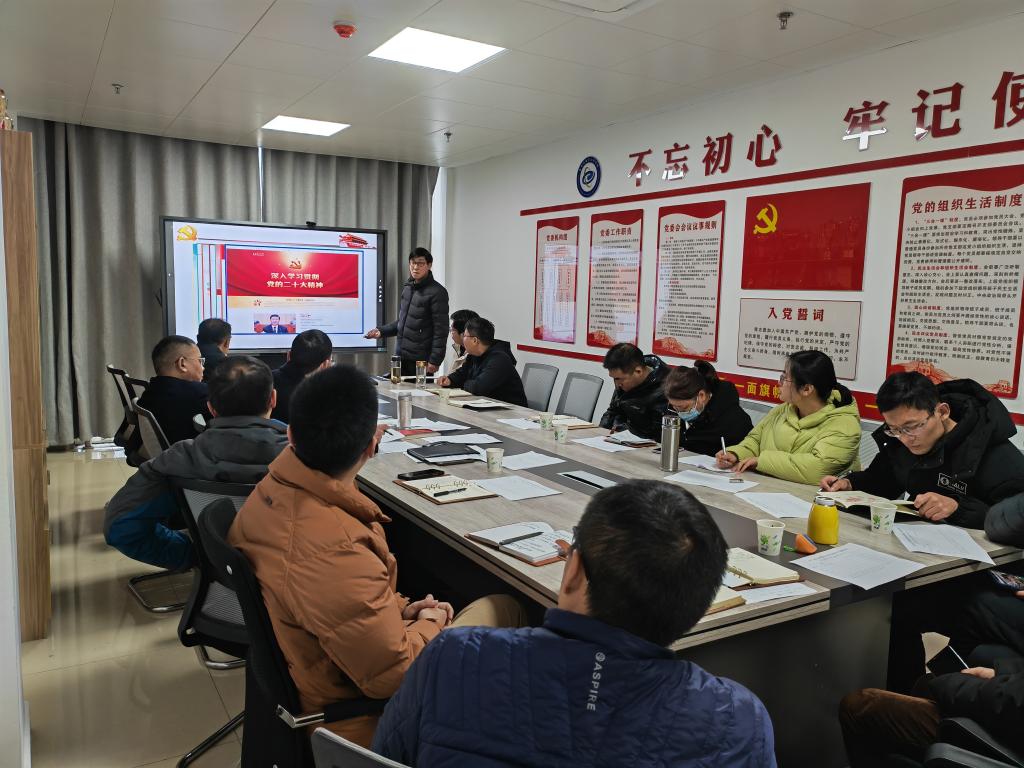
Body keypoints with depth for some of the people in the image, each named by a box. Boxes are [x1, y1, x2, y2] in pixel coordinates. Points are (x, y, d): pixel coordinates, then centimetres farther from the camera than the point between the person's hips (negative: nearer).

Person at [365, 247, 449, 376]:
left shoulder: (437, 292, -9)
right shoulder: (407, 288, 14)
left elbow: (440, 330, -13)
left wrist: (434, 360, -17)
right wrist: (381, 331, 9)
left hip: (421, 360, -7)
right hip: (401, 356, 7)